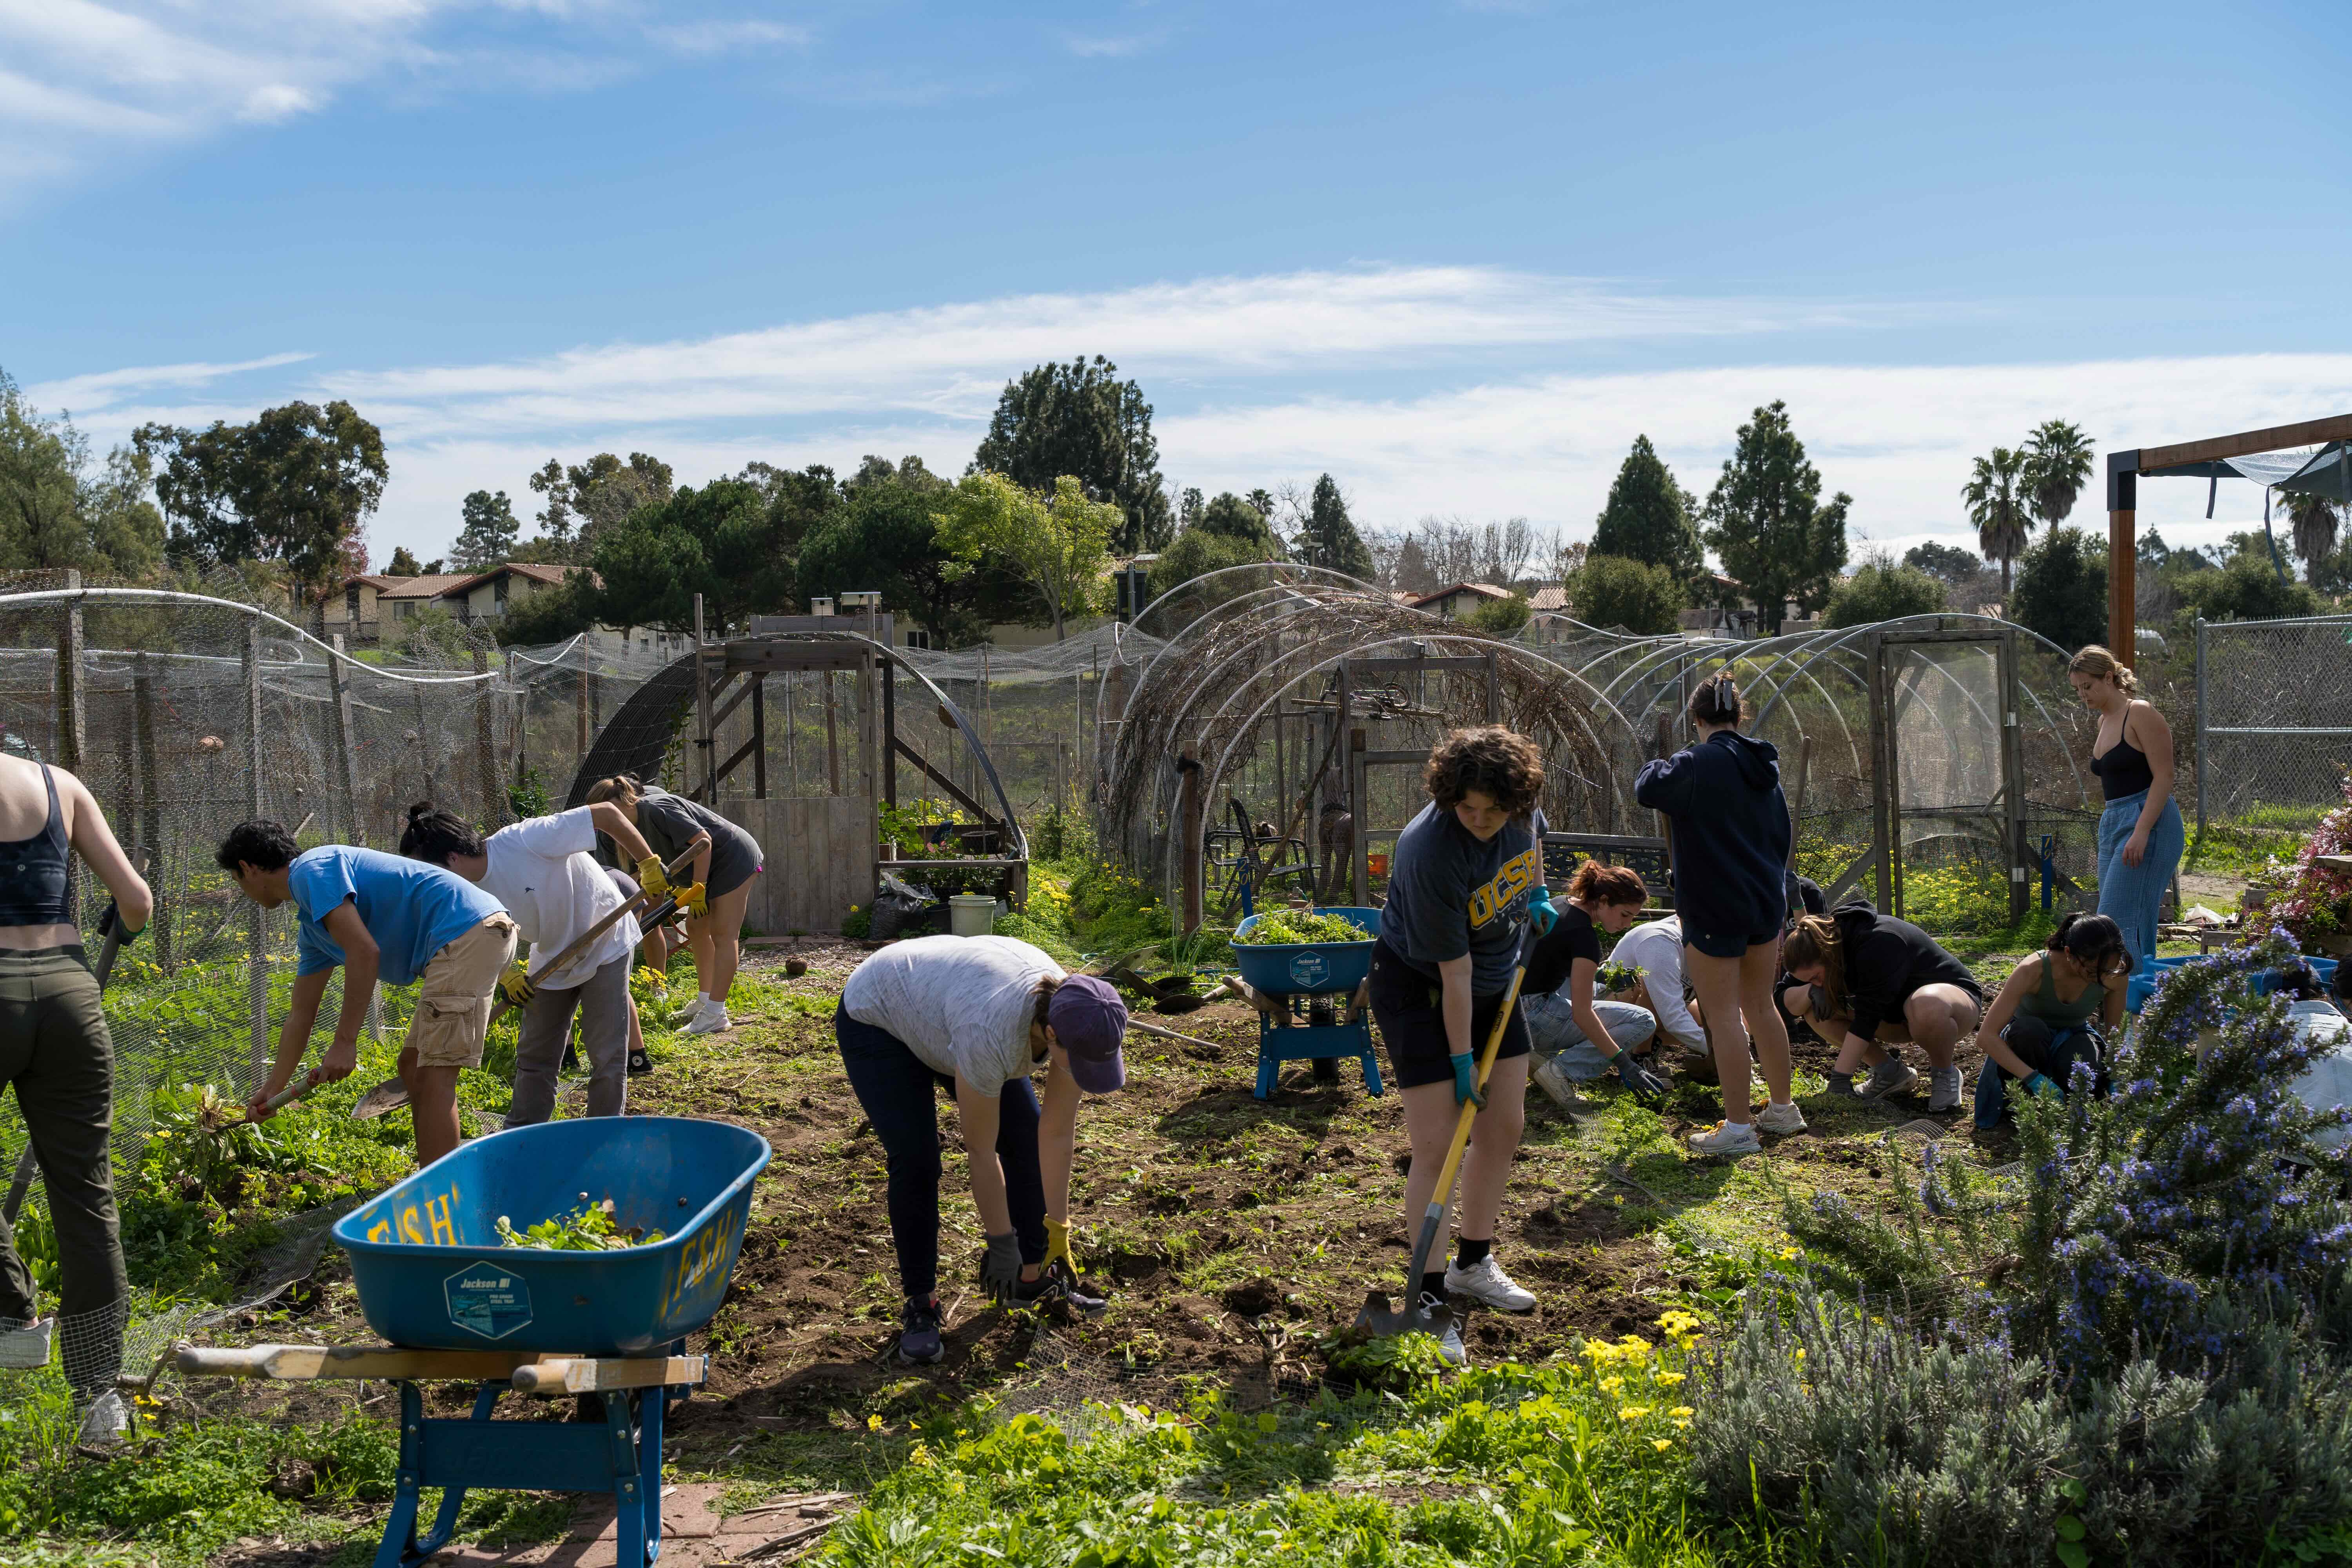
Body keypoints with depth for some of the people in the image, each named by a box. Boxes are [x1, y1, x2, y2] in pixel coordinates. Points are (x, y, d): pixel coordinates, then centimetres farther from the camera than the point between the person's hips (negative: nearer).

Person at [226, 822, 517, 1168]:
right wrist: (272, 1089, 38)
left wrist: (344, 1042, -13)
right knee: (413, 1064, 17)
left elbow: (365, 951, -16)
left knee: (433, 1073, -12)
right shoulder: (311, 930, 26)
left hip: (468, 931, -11)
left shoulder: (310, 870, -5)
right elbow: (301, 1014, 33)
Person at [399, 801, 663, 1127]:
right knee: (534, 1057, 10)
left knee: (607, 1057, -5)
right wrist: (505, 973, -15)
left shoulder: (526, 840, -33)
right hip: (552, 959, 6)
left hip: (606, 945, -6)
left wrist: (649, 864, -27)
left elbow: (606, 813, -30)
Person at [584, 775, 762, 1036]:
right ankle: (705, 1002, 22)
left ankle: (716, 1014, -11)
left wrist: (698, 889, -24)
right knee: (696, 928, 14)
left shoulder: (656, 809, -23)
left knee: (723, 935, -10)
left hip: (734, 858, -10)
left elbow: (702, 840, -27)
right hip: (715, 865, 10)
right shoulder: (642, 818, 7)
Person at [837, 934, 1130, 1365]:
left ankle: (1032, 1278, 12)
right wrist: (1001, 1244, -19)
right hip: (878, 1020, -6)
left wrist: (1057, 1226, -10)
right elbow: (981, 1151, -29)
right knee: (915, 1158, -17)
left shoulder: (1078, 1021, -25)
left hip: (948, 1002, 6)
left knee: (1026, 1138, -2)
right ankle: (920, 1302, -2)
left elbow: (1058, 1134, -14)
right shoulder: (992, 1035, -42)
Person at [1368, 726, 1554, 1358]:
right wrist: (1462, 1061, -20)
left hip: (1496, 982, 7)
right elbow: (1454, 973, -27)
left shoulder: (1522, 808, -16)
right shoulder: (1430, 854, -35)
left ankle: (1474, 1264, 27)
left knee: (1504, 1127, 10)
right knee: (1435, 1145, -9)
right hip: (1419, 989, -7)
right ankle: (1430, 1298, 1)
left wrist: (1537, 893, 7)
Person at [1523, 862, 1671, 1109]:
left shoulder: (1561, 904, 8)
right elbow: (1582, 1014, -21)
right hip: (1535, 1021, -9)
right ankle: (1561, 1070, -13)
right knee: (1644, 1021, -6)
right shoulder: (1584, 935, -18)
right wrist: (1625, 1065, -17)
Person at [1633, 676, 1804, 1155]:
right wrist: (1778, 906, 24)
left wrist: (1656, 764, 6)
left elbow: (1647, 788, -18)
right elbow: (1781, 837, 16)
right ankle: (1782, 1108, 30)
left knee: (1723, 1016, -1)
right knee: (1760, 1006, 20)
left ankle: (1738, 1128, 3)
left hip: (1715, 911, -8)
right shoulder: (1764, 768, 10)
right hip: (1766, 904, 8)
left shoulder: (1698, 764, -16)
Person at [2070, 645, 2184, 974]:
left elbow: (2163, 777, -15)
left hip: (2148, 823, -9)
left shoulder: (2140, 713, -9)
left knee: (2118, 922, -15)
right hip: (2113, 823, 9)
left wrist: (2141, 832, -23)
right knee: (2137, 925, 9)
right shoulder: (2105, 721, 16)